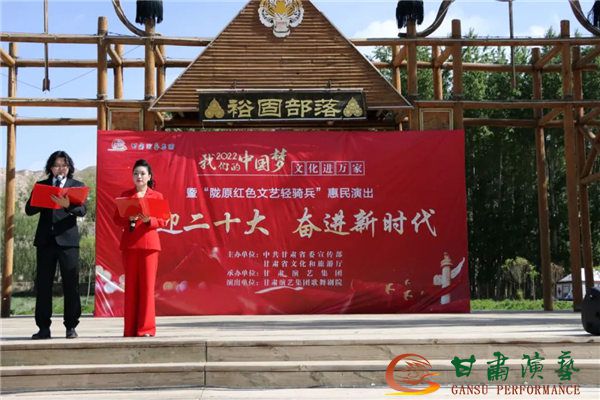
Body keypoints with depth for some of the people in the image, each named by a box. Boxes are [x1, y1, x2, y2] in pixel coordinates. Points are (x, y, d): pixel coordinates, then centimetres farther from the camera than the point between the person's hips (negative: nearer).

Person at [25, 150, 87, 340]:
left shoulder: (77, 186, 9)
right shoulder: (42, 185, 15)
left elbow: (82, 210, -6)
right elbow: (29, 209, 6)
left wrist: (68, 205, -27)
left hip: (68, 239, -2)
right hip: (45, 240, 2)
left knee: (71, 284, -3)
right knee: (43, 284, 3)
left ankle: (71, 327, 4)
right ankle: (44, 327, 9)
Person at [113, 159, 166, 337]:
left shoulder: (157, 196, 7)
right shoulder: (125, 195, 11)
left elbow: (162, 221, 2)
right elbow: (117, 219, 6)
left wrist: (149, 220, -16)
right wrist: (129, 219, -13)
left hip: (149, 243, -1)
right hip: (129, 244, 1)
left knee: (147, 284, -3)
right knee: (130, 285, 3)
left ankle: (146, 327, 1)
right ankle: (130, 328, 9)